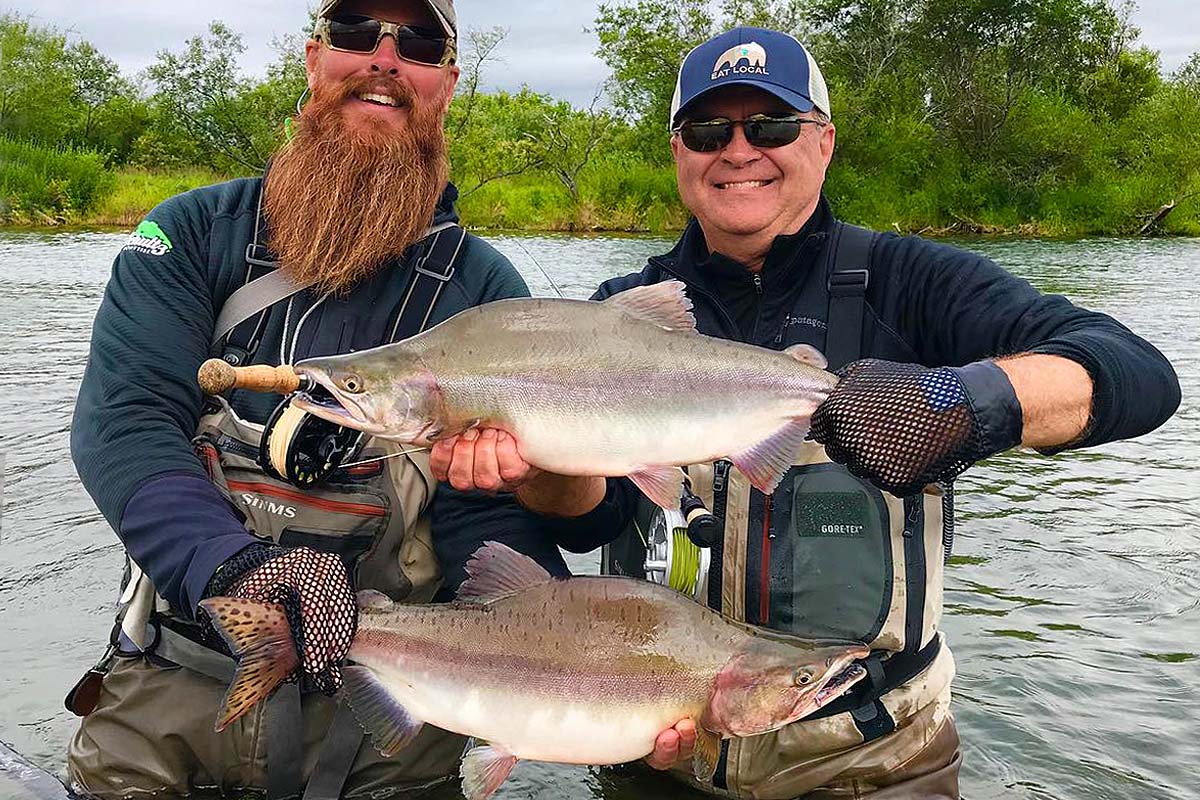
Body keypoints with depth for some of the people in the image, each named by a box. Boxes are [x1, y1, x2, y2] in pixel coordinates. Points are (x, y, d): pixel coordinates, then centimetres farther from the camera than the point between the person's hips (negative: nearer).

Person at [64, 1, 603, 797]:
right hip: (179, 684, 1)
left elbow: (489, 518, -7)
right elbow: (122, 419, -12)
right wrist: (235, 561, -31)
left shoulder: (486, 289, -1)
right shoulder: (194, 231, 1)